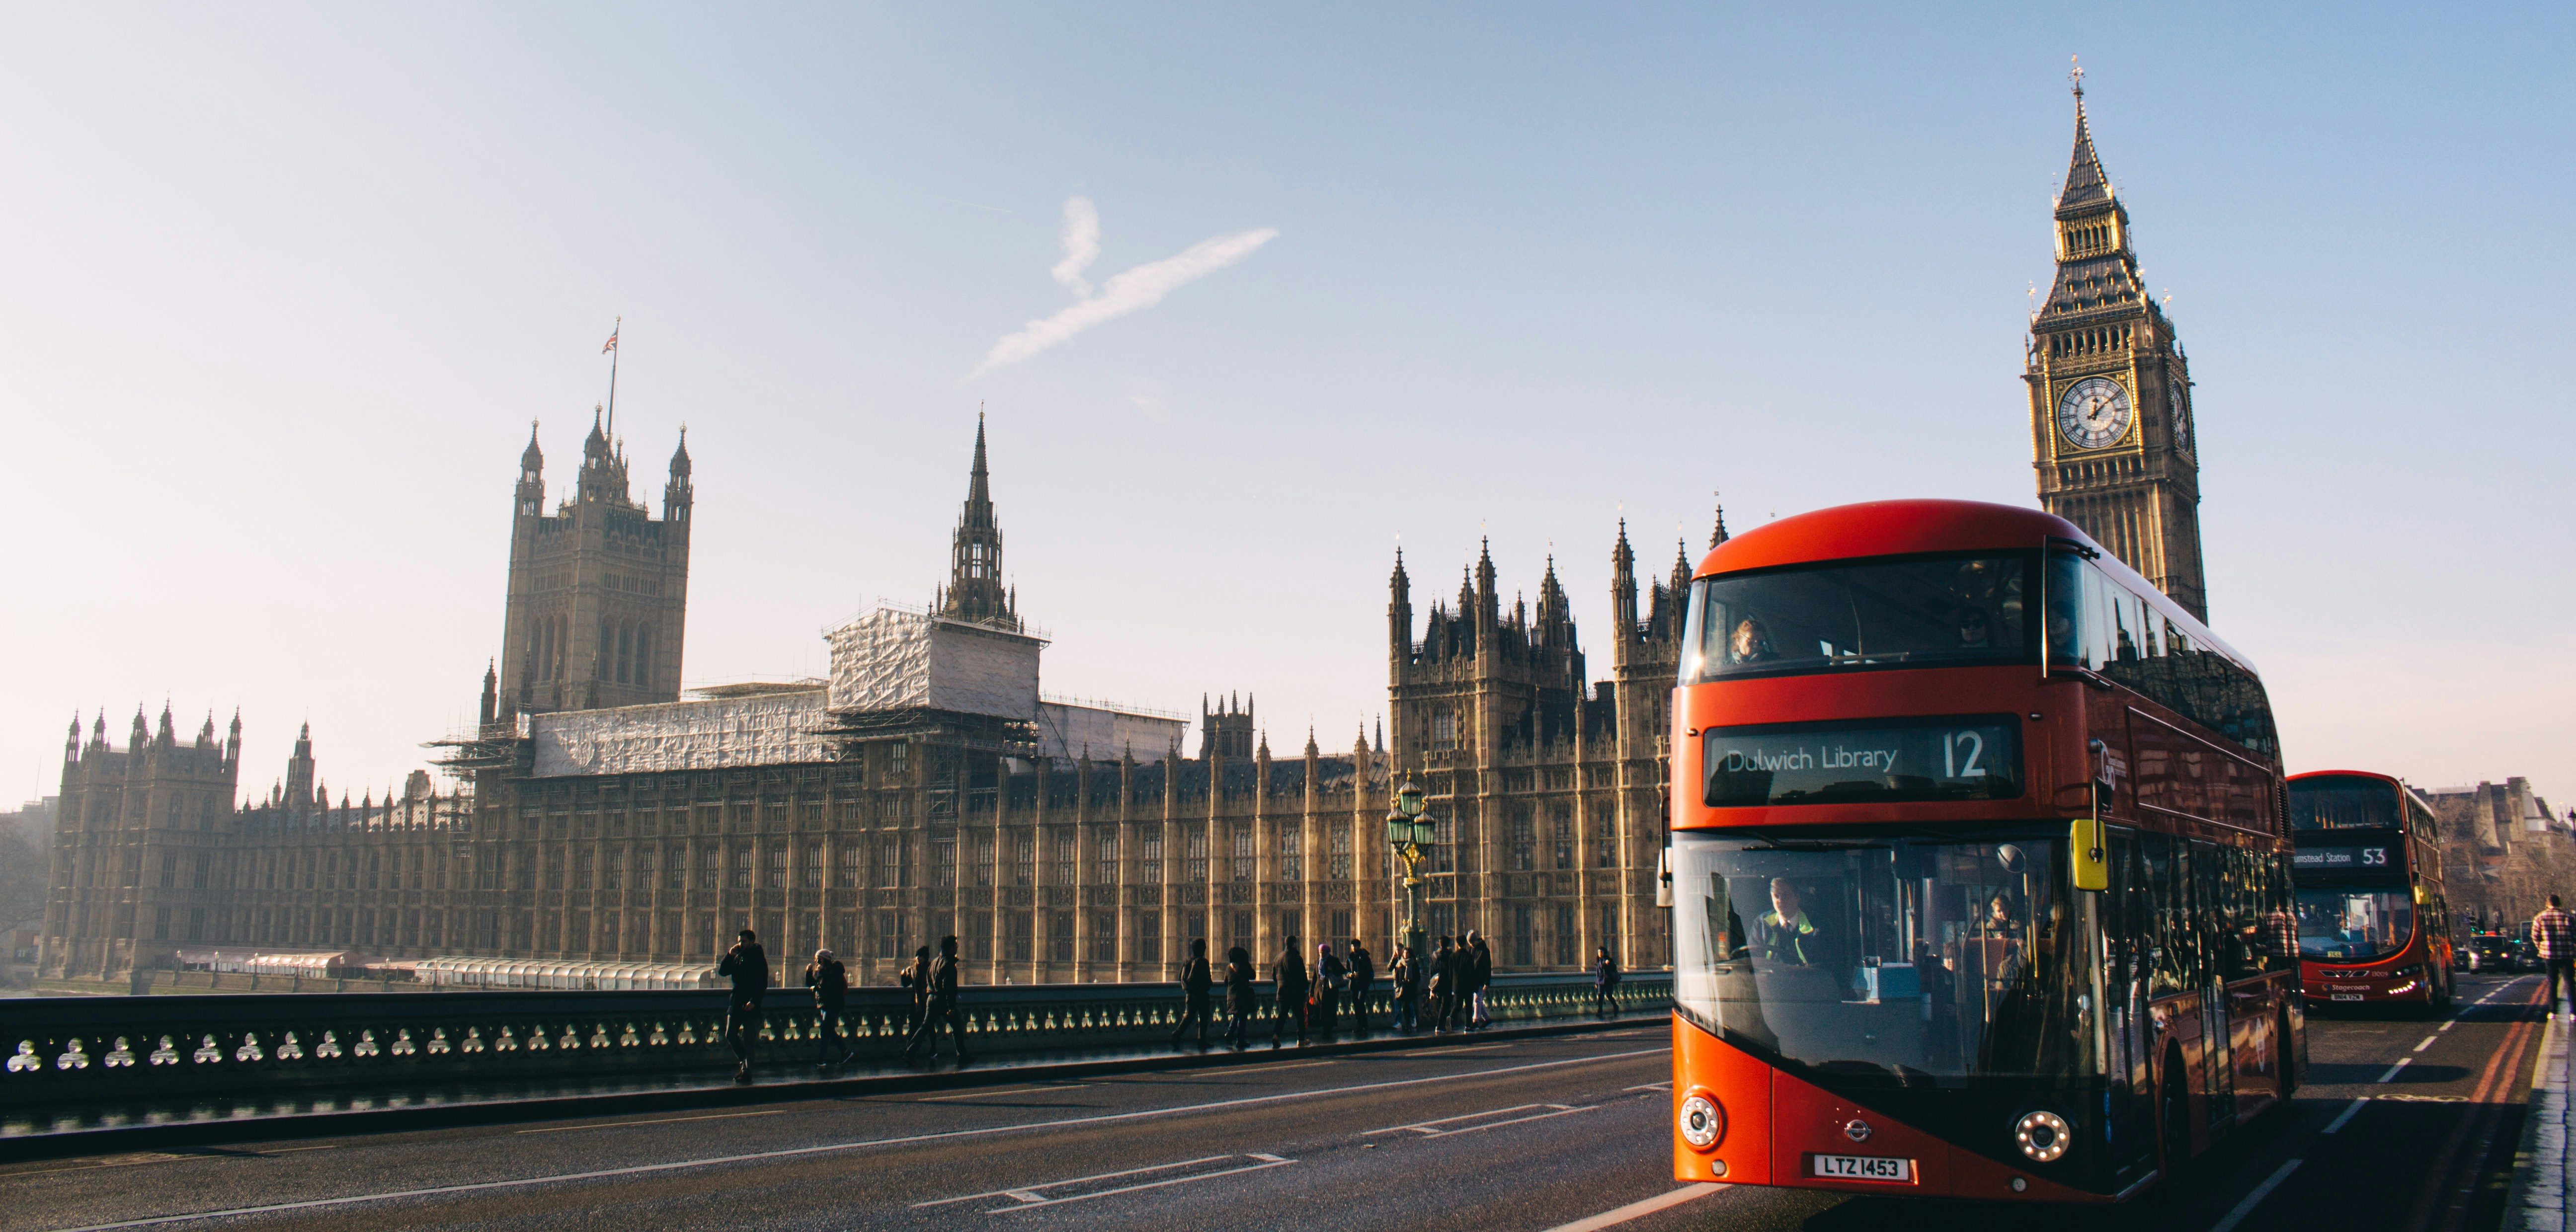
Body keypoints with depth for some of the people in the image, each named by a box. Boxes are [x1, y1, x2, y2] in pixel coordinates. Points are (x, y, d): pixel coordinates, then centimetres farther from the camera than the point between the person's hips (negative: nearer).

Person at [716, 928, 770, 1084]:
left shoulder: (759, 959, -7)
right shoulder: (738, 958, 13)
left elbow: (763, 984, -11)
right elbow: (722, 971, 10)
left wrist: (754, 1001, -22)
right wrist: (730, 955, -2)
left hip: (751, 1006, -7)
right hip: (736, 1004, 7)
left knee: (748, 1040, -4)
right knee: (730, 1035, 6)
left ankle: (747, 1071, 1)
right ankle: (744, 1063, 24)